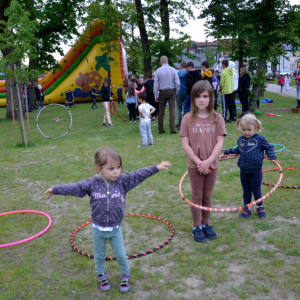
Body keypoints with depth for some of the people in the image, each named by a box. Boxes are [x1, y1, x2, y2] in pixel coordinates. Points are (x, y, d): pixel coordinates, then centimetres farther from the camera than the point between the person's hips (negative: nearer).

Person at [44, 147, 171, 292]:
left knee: (121, 255, 13)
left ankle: (125, 275, 39)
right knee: (99, 256, 19)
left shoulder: (123, 181, -12)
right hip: (98, 229, 0)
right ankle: (101, 275, 45)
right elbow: (74, 188, -7)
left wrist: (156, 167, -23)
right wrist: (55, 190, -4)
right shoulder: (92, 183, -13)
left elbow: (139, 175, -17)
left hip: (115, 229, 0)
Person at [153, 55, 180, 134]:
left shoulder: (158, 71, -2)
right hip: (171, 91, 0)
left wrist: (156, 96, 3)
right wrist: (175, 92, 9)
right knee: (172, 110, 0)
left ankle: (160, 129, 15)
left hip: (162, 92, 1)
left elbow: (156, 84, -2)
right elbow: (177, 83, -5)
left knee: (161, 111, 9)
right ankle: (172, 129, -5)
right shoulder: (173, 70, -2)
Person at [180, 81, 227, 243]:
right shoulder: (188, 119, -7)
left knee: (207, 197, 14)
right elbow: (185, 144, -9)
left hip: (212, 164, 1)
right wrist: (198, 162, -16)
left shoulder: (217, 118, -4)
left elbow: (219, 142, -7)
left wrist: (208, 161, -17)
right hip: (194, 165, -1)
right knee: (197, 197, 9)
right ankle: (196, 227, 23)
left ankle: (206, 224, 31)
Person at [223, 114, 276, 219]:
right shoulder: (240, 140, 3)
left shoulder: (260, 139, -10)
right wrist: (228, 152, 17)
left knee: (256, 191, 9)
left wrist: (272, 157, -14)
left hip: (256, 171, -3)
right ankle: (247, 209, 29)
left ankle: (260, 207, 32)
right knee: (246, 191, 14)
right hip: (243, 171, 3)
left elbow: (269, 148, 1)